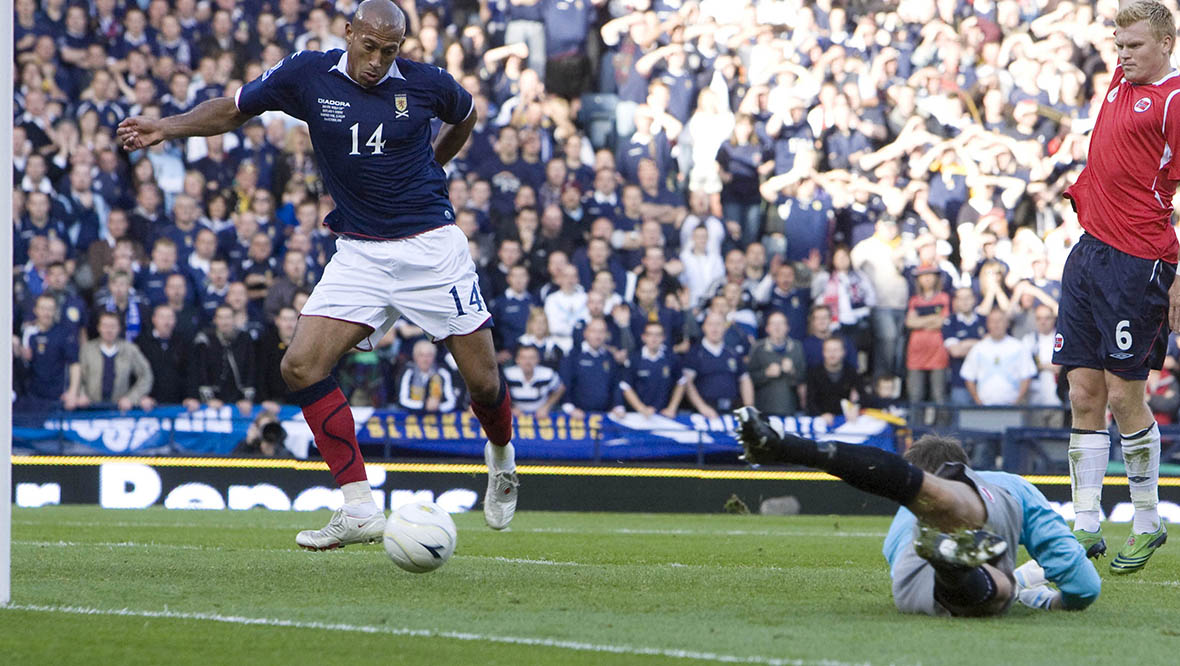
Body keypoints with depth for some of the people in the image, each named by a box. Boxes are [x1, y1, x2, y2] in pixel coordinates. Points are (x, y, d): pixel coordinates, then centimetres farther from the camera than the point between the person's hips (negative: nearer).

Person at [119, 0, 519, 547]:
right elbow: (232, 110, 8)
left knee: (482, 380, -2)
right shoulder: (307, 76, -4)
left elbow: (465, 115, 18)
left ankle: (501, 456, 36)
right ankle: (359, 510, -13)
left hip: (431, 246, -2)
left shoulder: (424, 84, -5)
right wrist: (167, 127, -5)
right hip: (358, 252, 2)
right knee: (301, 366, -16)